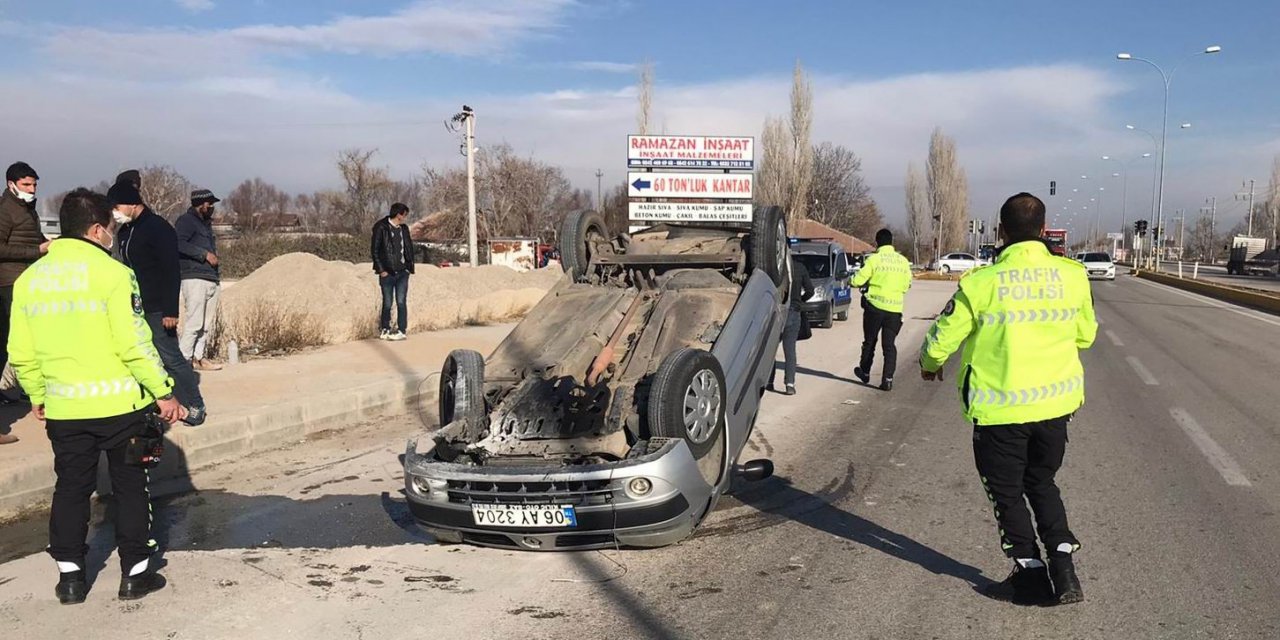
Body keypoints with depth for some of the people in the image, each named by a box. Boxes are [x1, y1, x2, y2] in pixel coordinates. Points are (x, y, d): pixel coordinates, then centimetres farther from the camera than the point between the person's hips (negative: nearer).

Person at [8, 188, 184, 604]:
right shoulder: (112, 273, -13)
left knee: (71, 489, 16)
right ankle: (135, 574, 16)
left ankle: (70, 578, 21)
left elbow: (20, 353, 9)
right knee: (130, 488, 9)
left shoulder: (30, 279, 4)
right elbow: (134, 344, -17)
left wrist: (38, 394, 22)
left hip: (63, 408, 5)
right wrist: (163, 392, -9)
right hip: (120, 403, -4)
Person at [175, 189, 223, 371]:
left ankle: (198, 357, 15)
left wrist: (214, 256, 10)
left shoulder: (205, 223, 24)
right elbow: (179, 244, -18)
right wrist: (205, 254, -16)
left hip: (211, 279, 9)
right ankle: (183, 359, -7)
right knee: (195, 322, -12)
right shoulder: (186, 220, -3)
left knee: (208, 323, 8)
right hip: (195, 278, -9)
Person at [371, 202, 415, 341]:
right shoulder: (381, 228, -6)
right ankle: (385, 329, 21)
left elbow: (409, 248, 16)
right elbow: (375, 250, -6)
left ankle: (401, 330, 4)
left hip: (402, 273, 3)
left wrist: (409, 267, 6)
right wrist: (381, 270, -10)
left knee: (401, 302, -2)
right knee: (387, 304, 4)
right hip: (387, 273, -3)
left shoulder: (404, 228, 10)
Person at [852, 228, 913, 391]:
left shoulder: (874, 259, -9)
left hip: (875, 306, -3)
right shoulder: (903, 261, 5)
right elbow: (906, 286, 12)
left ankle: (865, 372, 28)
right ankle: (888, 379, -2)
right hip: (895, 308, 3)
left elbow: (858, 281, -11)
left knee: (869, 341, 14)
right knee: (889, 344, 5)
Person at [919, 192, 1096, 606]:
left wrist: (930, 365, 16)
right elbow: (1086, 336, 12)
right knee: (1042, 483, 23)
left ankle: (1031, 575, 17)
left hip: (1000, 407, -4)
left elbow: (943, 338, -5)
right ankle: (1063, 570, 14)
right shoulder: (1073, 276, -3)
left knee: (1007, 492, 13)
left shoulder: (982, 282, -14)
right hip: (1057, 401, 4)